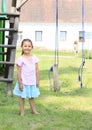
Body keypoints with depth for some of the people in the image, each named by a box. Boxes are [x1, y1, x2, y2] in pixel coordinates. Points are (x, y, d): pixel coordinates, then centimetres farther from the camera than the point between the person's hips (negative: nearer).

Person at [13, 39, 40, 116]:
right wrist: (20, 83, -11)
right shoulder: (21, 59, -11)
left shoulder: (34, 58, 0)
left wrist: (37, 80, 4)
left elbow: (37, 70, 5)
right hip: (24, 82, -3)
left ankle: (34, 110, 26)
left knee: (32, 96, 16)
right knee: (22, 96, 6)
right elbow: (19, 72, -10)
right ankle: (22, 112, 17)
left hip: (32, 82, 4)